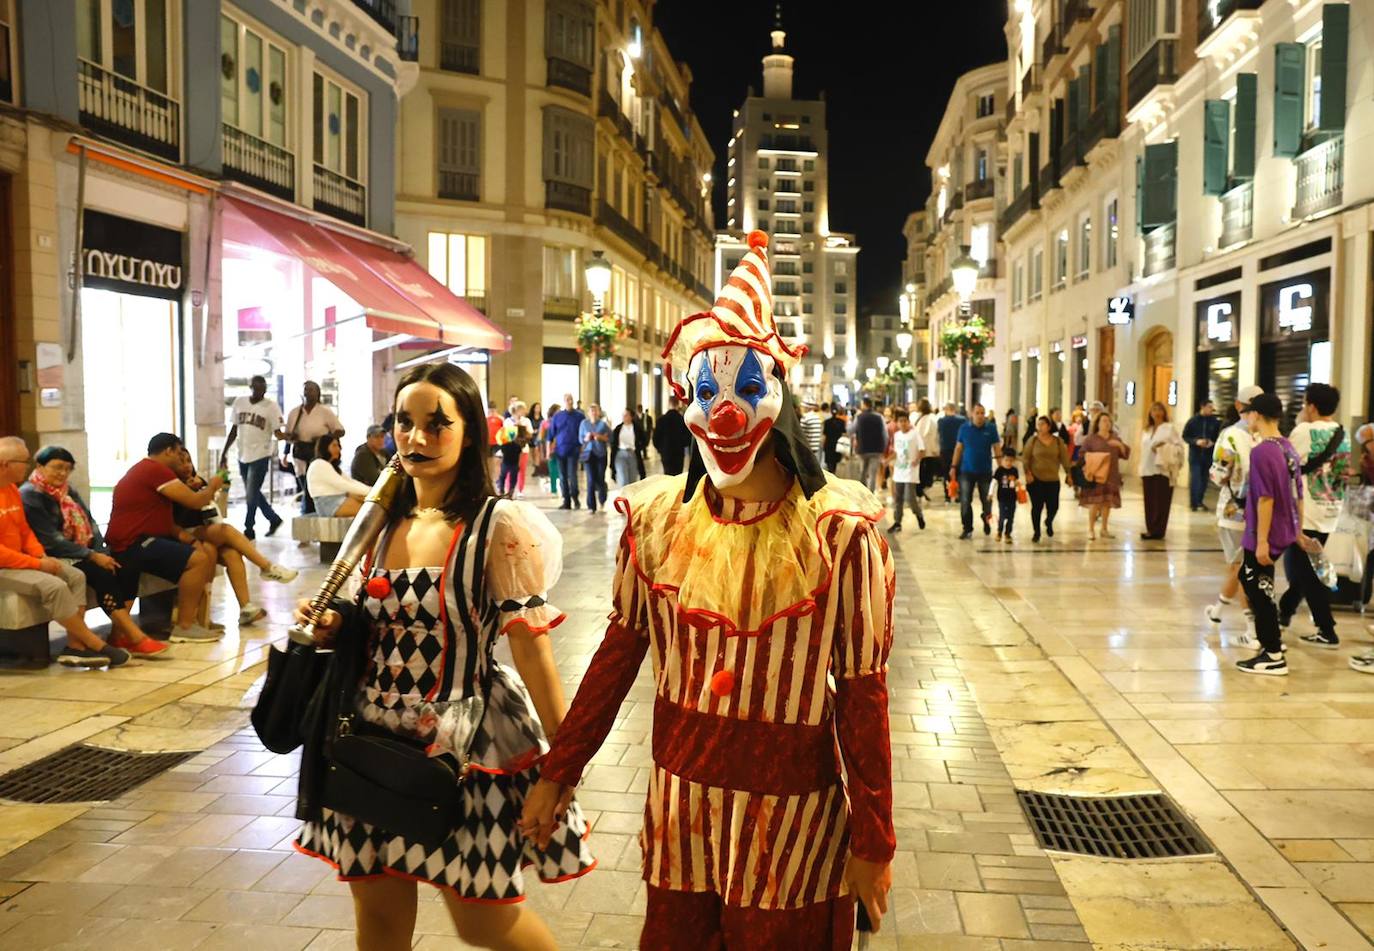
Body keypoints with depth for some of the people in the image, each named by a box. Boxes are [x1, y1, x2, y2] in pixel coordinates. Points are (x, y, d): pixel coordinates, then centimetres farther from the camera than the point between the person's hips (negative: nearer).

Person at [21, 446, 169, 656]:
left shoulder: (68, 491, 16)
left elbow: (90, 524, 11)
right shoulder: (30, 495, -10)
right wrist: (92, 556, -21)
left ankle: (119, 635, -16)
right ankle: (136, 638, -32)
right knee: (102, 575, -30)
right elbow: (52, 540, -18)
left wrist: (101, 552, -8)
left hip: (83, 552, 8)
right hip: (55, 557, -8)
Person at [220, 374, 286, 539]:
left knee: (251, 495, -5)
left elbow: (277, 432, -11)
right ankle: (274, 519, 31)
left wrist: (287, 437, -32)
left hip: (260, 456, -5)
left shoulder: (271, 406, -8)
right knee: (252, 493, 14)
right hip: (243, 455, 5)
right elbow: (234, 430, 12)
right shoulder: (239, 402, 5)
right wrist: (224, 453, 11)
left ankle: (248, 530, 8)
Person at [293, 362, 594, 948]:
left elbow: (532, 649, -14)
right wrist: (333, 626, -3)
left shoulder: (499, 527, -13)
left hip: (464, 744, -6)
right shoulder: (383, 520, 6)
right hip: (374, 739, 6)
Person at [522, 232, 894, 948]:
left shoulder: (838, 533, -14)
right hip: (678, 810, 3)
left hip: (792, 817, -3)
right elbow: (619, 652, 4)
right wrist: (557, 775, 7)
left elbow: (862, 692, -10)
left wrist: (873, 842, -6)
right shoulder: (657, 520, -4)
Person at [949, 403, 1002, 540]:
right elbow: (958, 448, 5)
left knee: (987, 500, 10)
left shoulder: (991, 428, -3)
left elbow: (997, 448, -1)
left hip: (985, 471, 0)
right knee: (965, 502, -1)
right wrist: (953, 466, 2)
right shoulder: (964, 428, -1)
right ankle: (967, 529, 9)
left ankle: (987, 522, 36)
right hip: (966, 471, 0)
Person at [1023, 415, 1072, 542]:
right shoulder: (1033, 440, -1)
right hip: (1035, 480, -1)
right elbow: (1026, 458, -2)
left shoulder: (1058, 441, 4)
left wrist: (1068, 473, 2)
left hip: (1053, 480, 1)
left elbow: (1064, 458, 5)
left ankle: (1049, 522, 37)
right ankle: (1036, 532, 15)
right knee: (1037, 507, -1)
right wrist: (1027, 472, -13)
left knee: (1053, 507, 3)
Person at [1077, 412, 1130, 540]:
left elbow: (1126, 454, 10)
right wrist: (1090, 462, -16)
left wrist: (1120, 445, -7)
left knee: (1107, 502, 6)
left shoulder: (1115, 438, 13)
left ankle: (1105, 529, 17)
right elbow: (1083, 455, 1)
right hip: (1096, 474, -4)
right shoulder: (1091, 438, 1)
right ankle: (1091, 530, -2)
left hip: (1111, 475, 4)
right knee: (1095, 502, -9)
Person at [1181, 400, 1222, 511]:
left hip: (1208, 455, 2)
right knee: (1194, 480, -6)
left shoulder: (1215, 422, 0)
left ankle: (1199, 502, 22)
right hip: (1195, 455, -2)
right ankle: (1193, 504, -3)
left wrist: (1213, 442, -12)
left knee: (1204, 480, 9)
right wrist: (1196, 441, -15)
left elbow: (1219, 437, 8)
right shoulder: (1193, 421, -2)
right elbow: (1185, 436, 1)